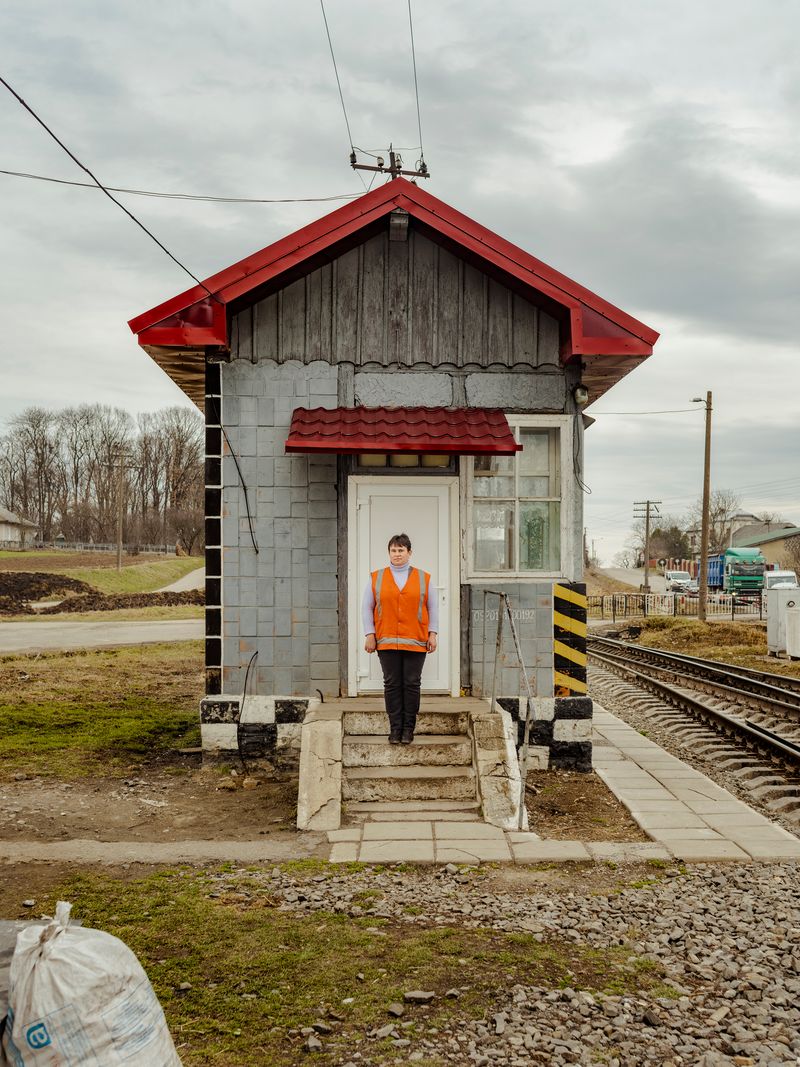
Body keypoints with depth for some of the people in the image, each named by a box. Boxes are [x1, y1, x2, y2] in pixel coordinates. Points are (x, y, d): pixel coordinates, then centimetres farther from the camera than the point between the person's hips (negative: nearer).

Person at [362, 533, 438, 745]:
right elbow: (367, 608, 7)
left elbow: (433, 608, 9)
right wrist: (369, 635, 0)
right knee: (392, 685, 2)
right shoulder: (376, 578, 7)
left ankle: (408, 728, 11)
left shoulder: (424, 578, 8)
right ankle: (395, 728, 9)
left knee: (412, 684, 2)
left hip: (415, 642, 0)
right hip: (386, 642, 0)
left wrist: (433, 634, 1)